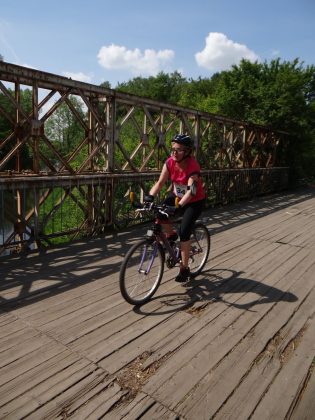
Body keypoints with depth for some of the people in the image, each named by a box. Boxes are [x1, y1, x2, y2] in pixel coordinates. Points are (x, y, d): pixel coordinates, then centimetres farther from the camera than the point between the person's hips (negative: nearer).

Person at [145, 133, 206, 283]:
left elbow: (191, 191, -39)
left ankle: (184, 268, 2)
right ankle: (170, 235, 9)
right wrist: (150, 196, -34)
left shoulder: (193, 166, -30)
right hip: (177, 196, 5)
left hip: (195, 201, -5)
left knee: (184, 232, -15)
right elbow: (160, 182, -17)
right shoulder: (170, 162, -14)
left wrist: (179, 206, -53)